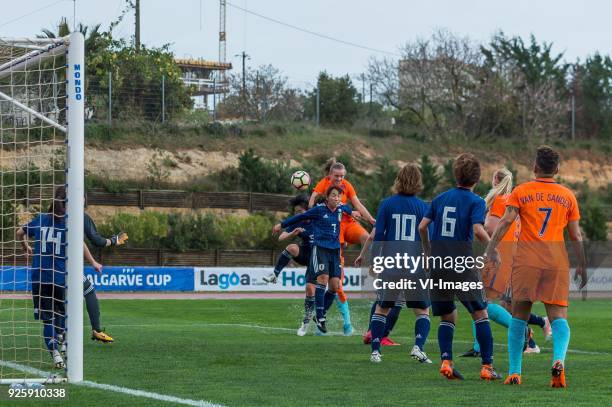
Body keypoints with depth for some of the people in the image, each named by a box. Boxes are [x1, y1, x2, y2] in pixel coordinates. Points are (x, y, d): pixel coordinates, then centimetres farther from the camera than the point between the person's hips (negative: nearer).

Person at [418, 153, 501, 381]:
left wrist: (428, 251, 22)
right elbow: (478, 230, -19)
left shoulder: (440, 198, 11)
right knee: (480, 314, 4)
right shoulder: (476, 202, -4)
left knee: (447, 317, 13)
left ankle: (446, 361, -6)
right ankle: (487, 366, -3)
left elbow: (422, 227, 7)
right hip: (461, 265, -4)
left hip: (438, 265, 5)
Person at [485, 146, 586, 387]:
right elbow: (576, 236, 10)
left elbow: (505, 221, -8)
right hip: (557, 260, 1)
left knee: (519, 316, 9)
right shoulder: (567, 196, 10)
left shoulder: (521, 192, 6)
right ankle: (558, 360, -28)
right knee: (558, 317, 0)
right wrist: (582, 265, 18)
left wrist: (491, 248, -13)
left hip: (526, 259, 0)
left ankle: (514, 372, 7)